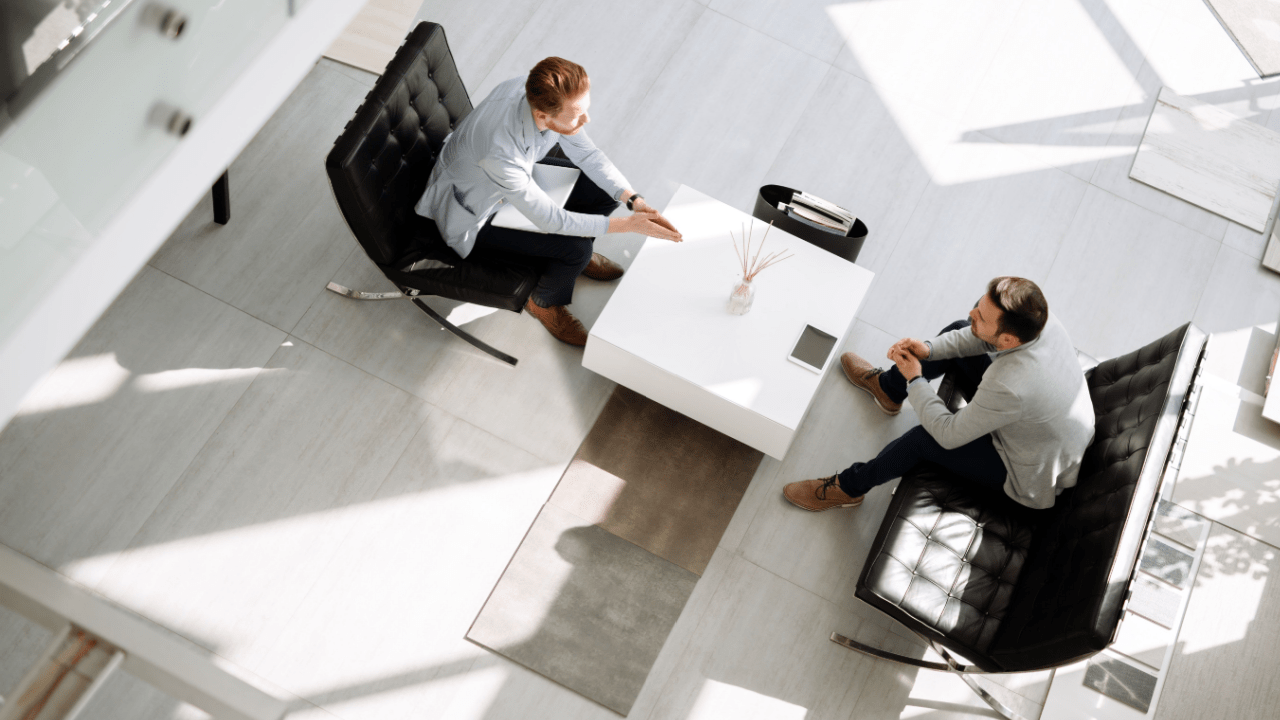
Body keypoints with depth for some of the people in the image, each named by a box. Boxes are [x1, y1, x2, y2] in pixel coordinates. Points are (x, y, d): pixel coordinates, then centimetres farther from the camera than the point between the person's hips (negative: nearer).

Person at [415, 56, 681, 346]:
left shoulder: (542, 95, -23)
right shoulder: (500, 153, -43)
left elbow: (586, 153, -7)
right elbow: (550, 219, -30)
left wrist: (634, 200, -17)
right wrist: (628, 225, -27)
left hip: (513, 178, 7)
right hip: (471, 216, -7)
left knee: (606, 187, -4)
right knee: (576, 248, -21)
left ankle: (573, 258, 23)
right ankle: (544, 302, 11)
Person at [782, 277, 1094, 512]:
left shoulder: (1010, 389, -46)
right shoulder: (1040, 320, -23)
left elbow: (948, 435, -30)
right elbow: (978, 338, -1)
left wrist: (914, 379, -19)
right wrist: (929, 349, -15)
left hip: (1033, 474, -7)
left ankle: (847, 488, 10)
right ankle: (887, 387, 31)